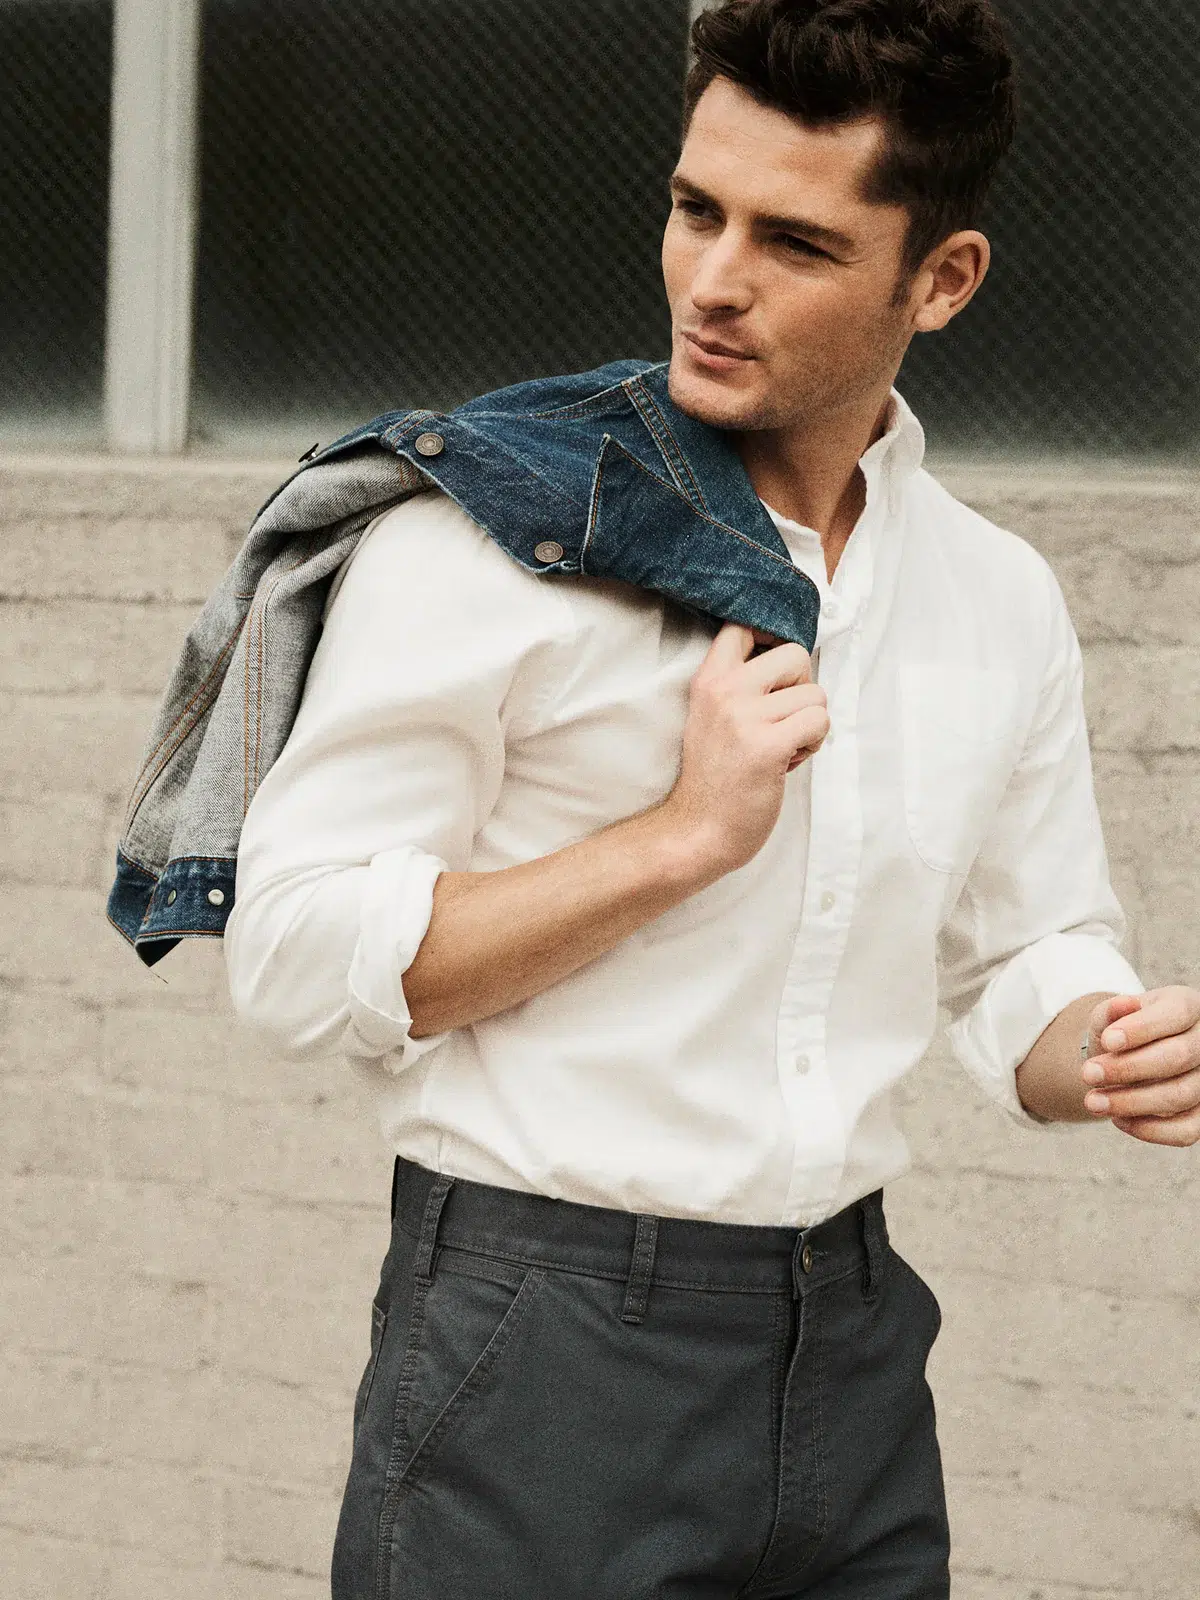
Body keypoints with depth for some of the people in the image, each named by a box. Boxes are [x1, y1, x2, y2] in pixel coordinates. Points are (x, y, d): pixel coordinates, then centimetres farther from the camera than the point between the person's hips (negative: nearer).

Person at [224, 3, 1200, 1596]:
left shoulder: (1002, 598, 8)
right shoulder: (490, 539, -9)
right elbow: (298, 960, -14)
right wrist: (683, 835, -18)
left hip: (852, 1348, 5)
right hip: (541, 1342, -5)